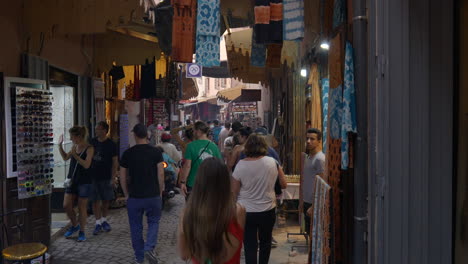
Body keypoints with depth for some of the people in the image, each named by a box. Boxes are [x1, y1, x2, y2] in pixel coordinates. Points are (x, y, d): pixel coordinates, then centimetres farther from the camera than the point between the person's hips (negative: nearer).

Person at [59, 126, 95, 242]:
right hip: (72, 180, 6)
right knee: (66, 205, 5)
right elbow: (65, 158, 20)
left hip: (84, 181, -6)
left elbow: (86, 165, -21)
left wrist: (75, 155, -26)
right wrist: (60, 145, 9)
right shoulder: (74, 146, 6)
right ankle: (75, 225, 29)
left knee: (82, 207, 3)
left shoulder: (89, 148, -13)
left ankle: (82, 231, 19)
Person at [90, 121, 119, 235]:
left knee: (106, 200, 8)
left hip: (106, 177, -2)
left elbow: (115, 162, -6)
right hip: (93, 176, 3)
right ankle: (98, 223, 12)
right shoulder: (92, 142, 5)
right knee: (95, 200, 3)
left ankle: (104, 220, 26)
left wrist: (113, 177, -12)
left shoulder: (111, 144, -6)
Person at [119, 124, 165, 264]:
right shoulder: (156, 152, -5)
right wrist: (160, 192, 6)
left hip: (134, 197, 1)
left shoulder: (127, 153, -2)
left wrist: (126, 194, 13)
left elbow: (123, 177, 2)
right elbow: (160, 174, -7)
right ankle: (149, 248, -5)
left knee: (136, 227, 13)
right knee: (153, 222, 16)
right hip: (153, 196, 0)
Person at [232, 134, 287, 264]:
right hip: (268, 210, 2)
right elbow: (284, 185, 2)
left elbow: (234, 192, -8)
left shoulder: (241, 165, -14)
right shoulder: (272, 162, -9)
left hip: (246, 211, -2)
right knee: (265, 242, 23)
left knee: (250, 245, 8)